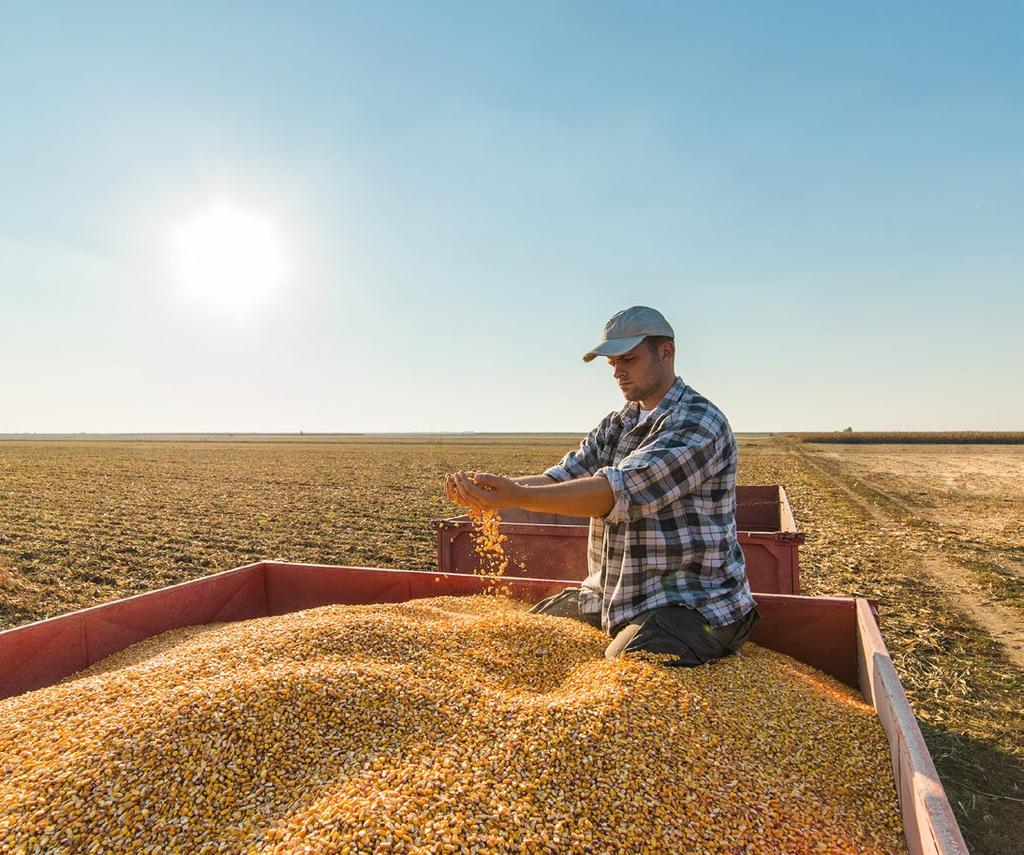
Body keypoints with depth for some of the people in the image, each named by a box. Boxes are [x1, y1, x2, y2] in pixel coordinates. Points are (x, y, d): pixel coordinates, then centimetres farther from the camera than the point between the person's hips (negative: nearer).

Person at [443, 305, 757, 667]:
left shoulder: (700, 423, -16)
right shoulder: (615, 425, 10)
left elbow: (621, 490, -29)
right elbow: (562, 477, -2)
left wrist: (517, 497, -38)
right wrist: (492, 490, -21)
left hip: (692, 605, -7)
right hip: (612, 596, 8)